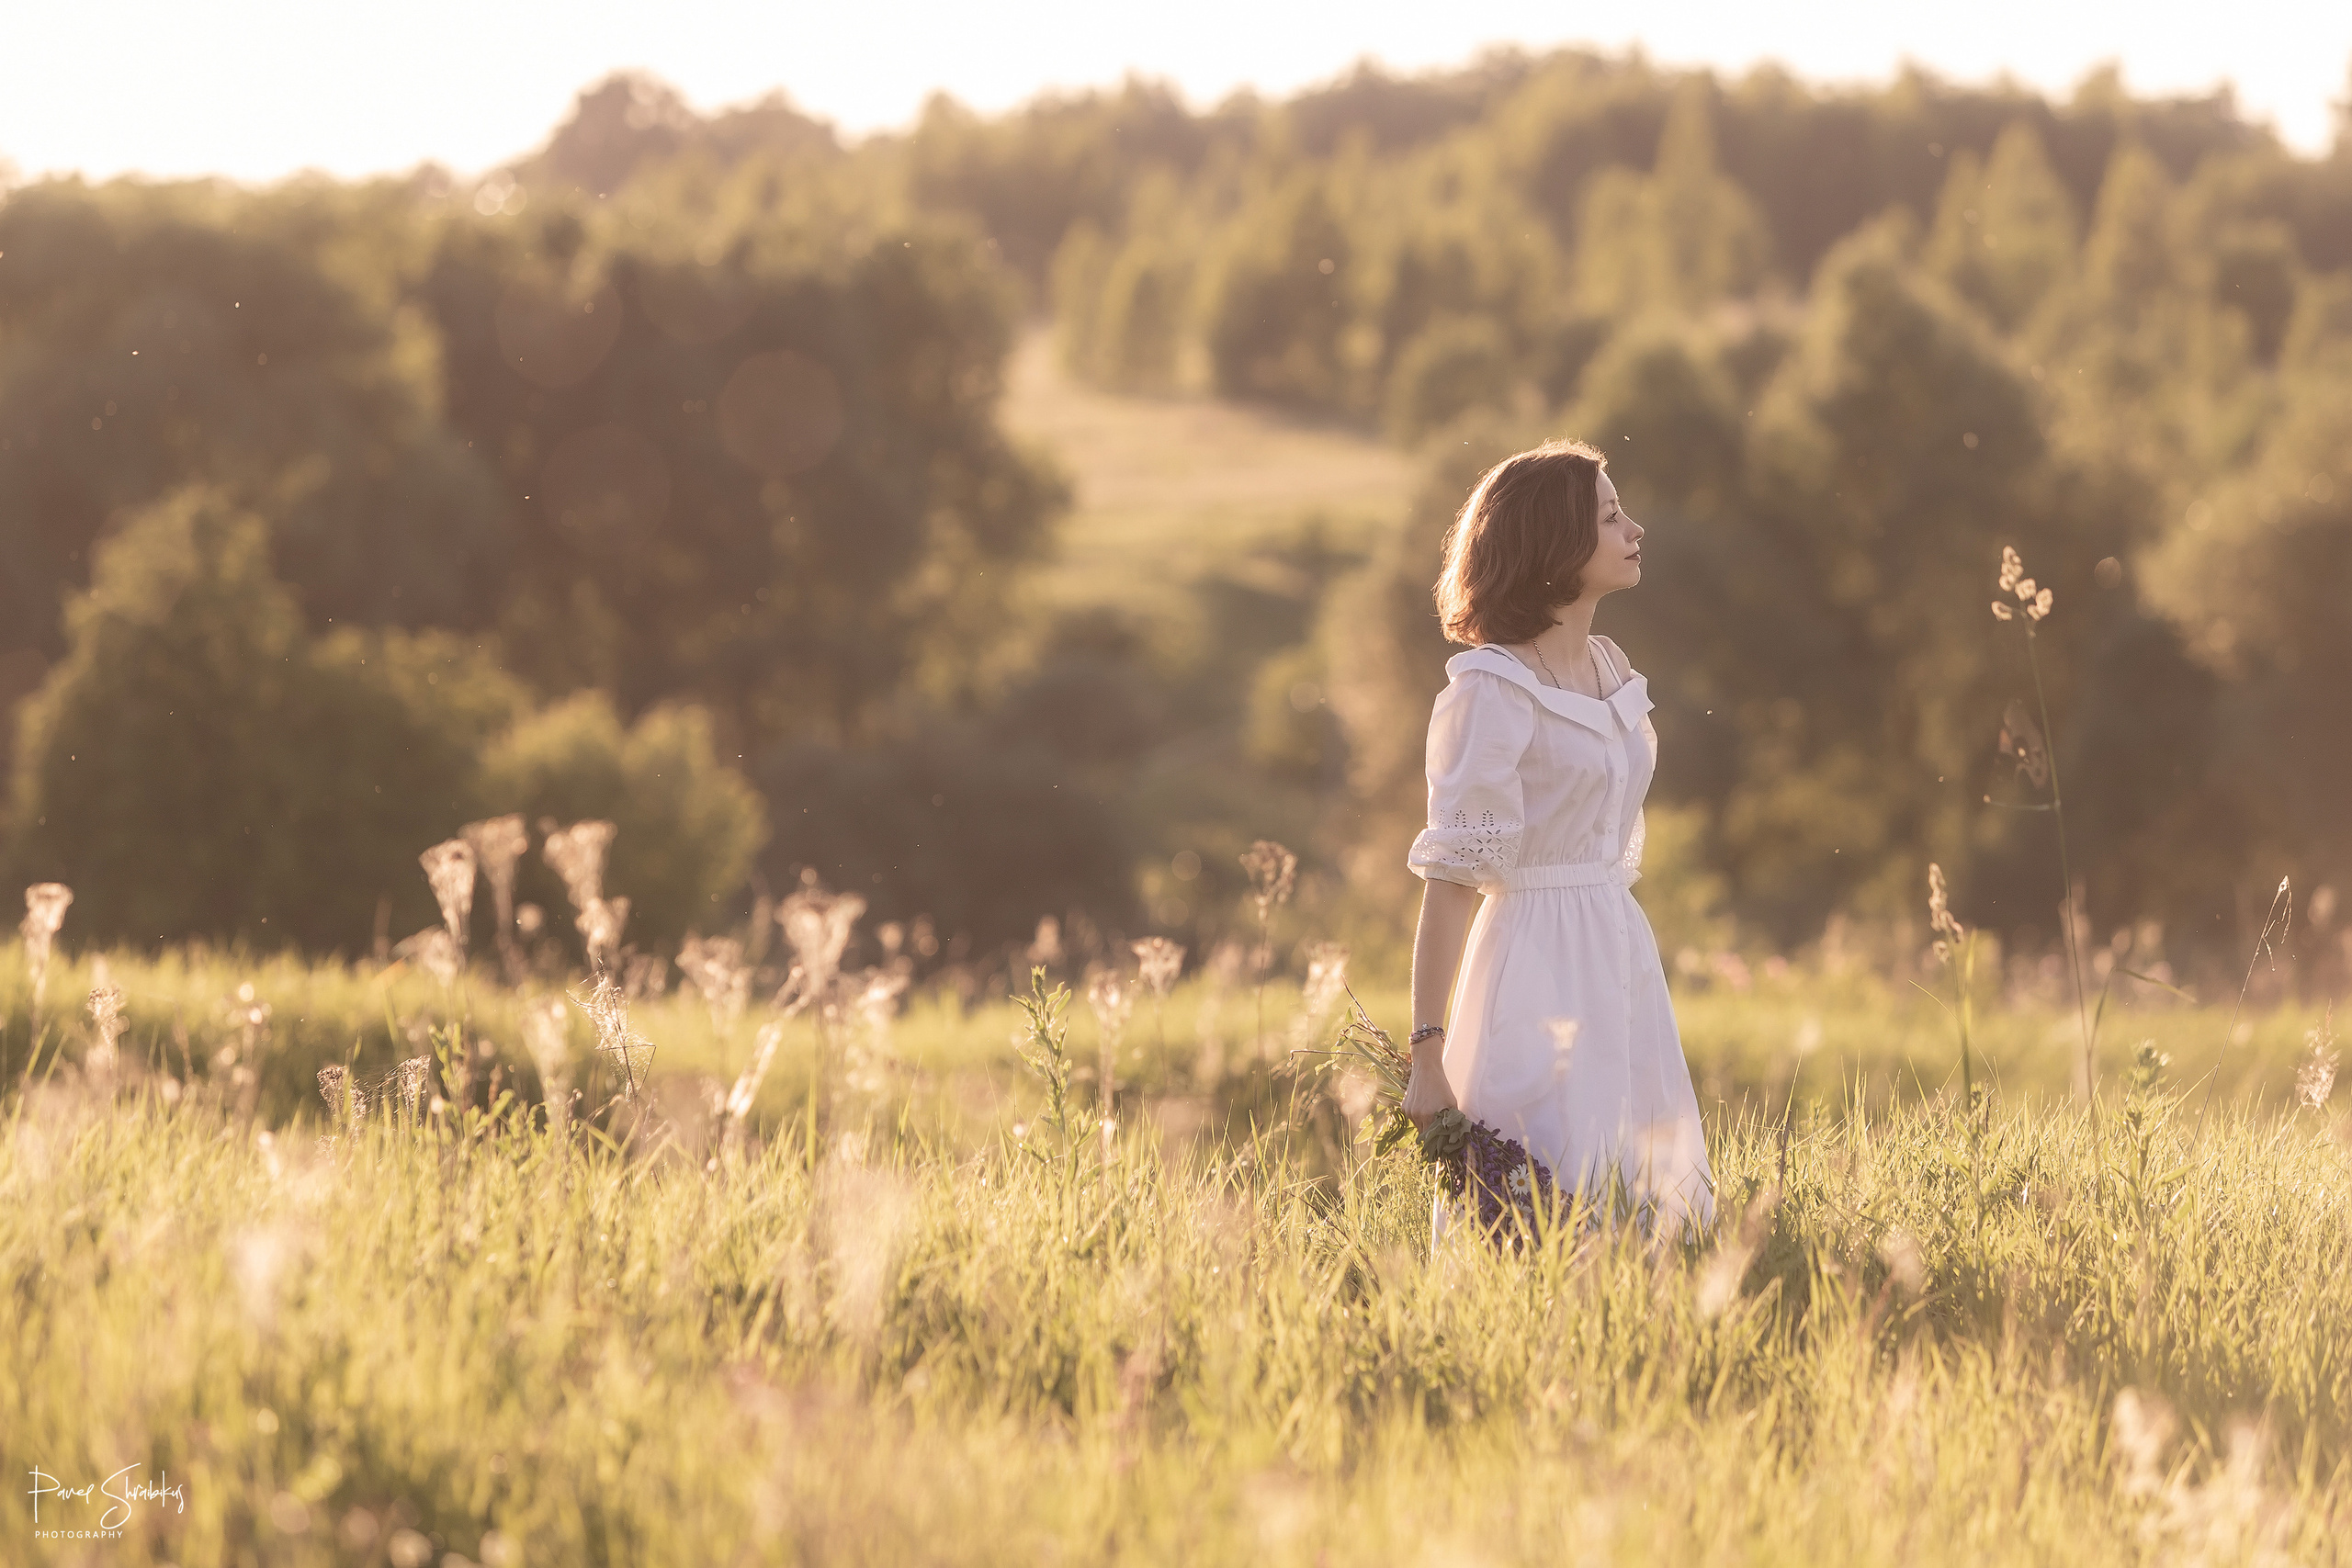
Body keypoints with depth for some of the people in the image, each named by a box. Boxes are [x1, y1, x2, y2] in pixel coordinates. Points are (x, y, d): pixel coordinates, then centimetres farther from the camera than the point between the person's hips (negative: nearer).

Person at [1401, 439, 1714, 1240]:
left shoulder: (1611, 670, 11)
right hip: (1537, 965, -8)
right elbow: (1450, 880, -16)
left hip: (1621, 960, 8)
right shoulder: (1492, 689, -13)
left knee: (1656, 1213, 8)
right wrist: (1428, 1053, -19)